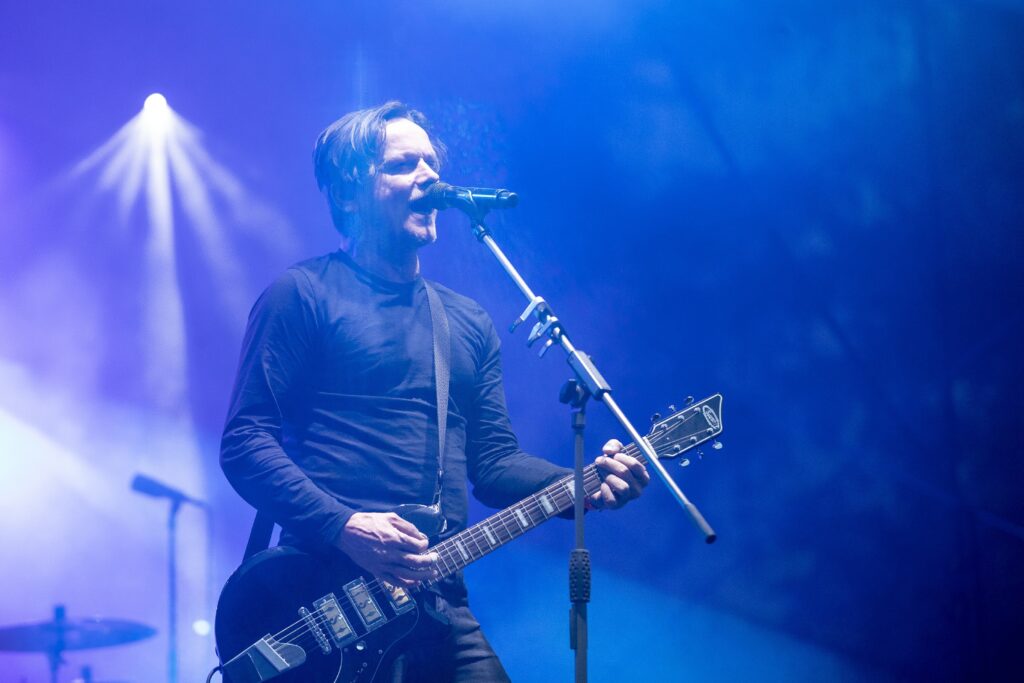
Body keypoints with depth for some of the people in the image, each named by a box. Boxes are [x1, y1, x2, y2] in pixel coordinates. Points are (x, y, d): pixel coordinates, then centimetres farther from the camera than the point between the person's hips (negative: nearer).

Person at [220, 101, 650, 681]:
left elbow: (493, 461, 17)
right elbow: (246, 443, -5)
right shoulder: (303, 296, 1)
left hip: (437, 599, 5)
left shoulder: (469, 322, 20)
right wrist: (343, 527, -19)